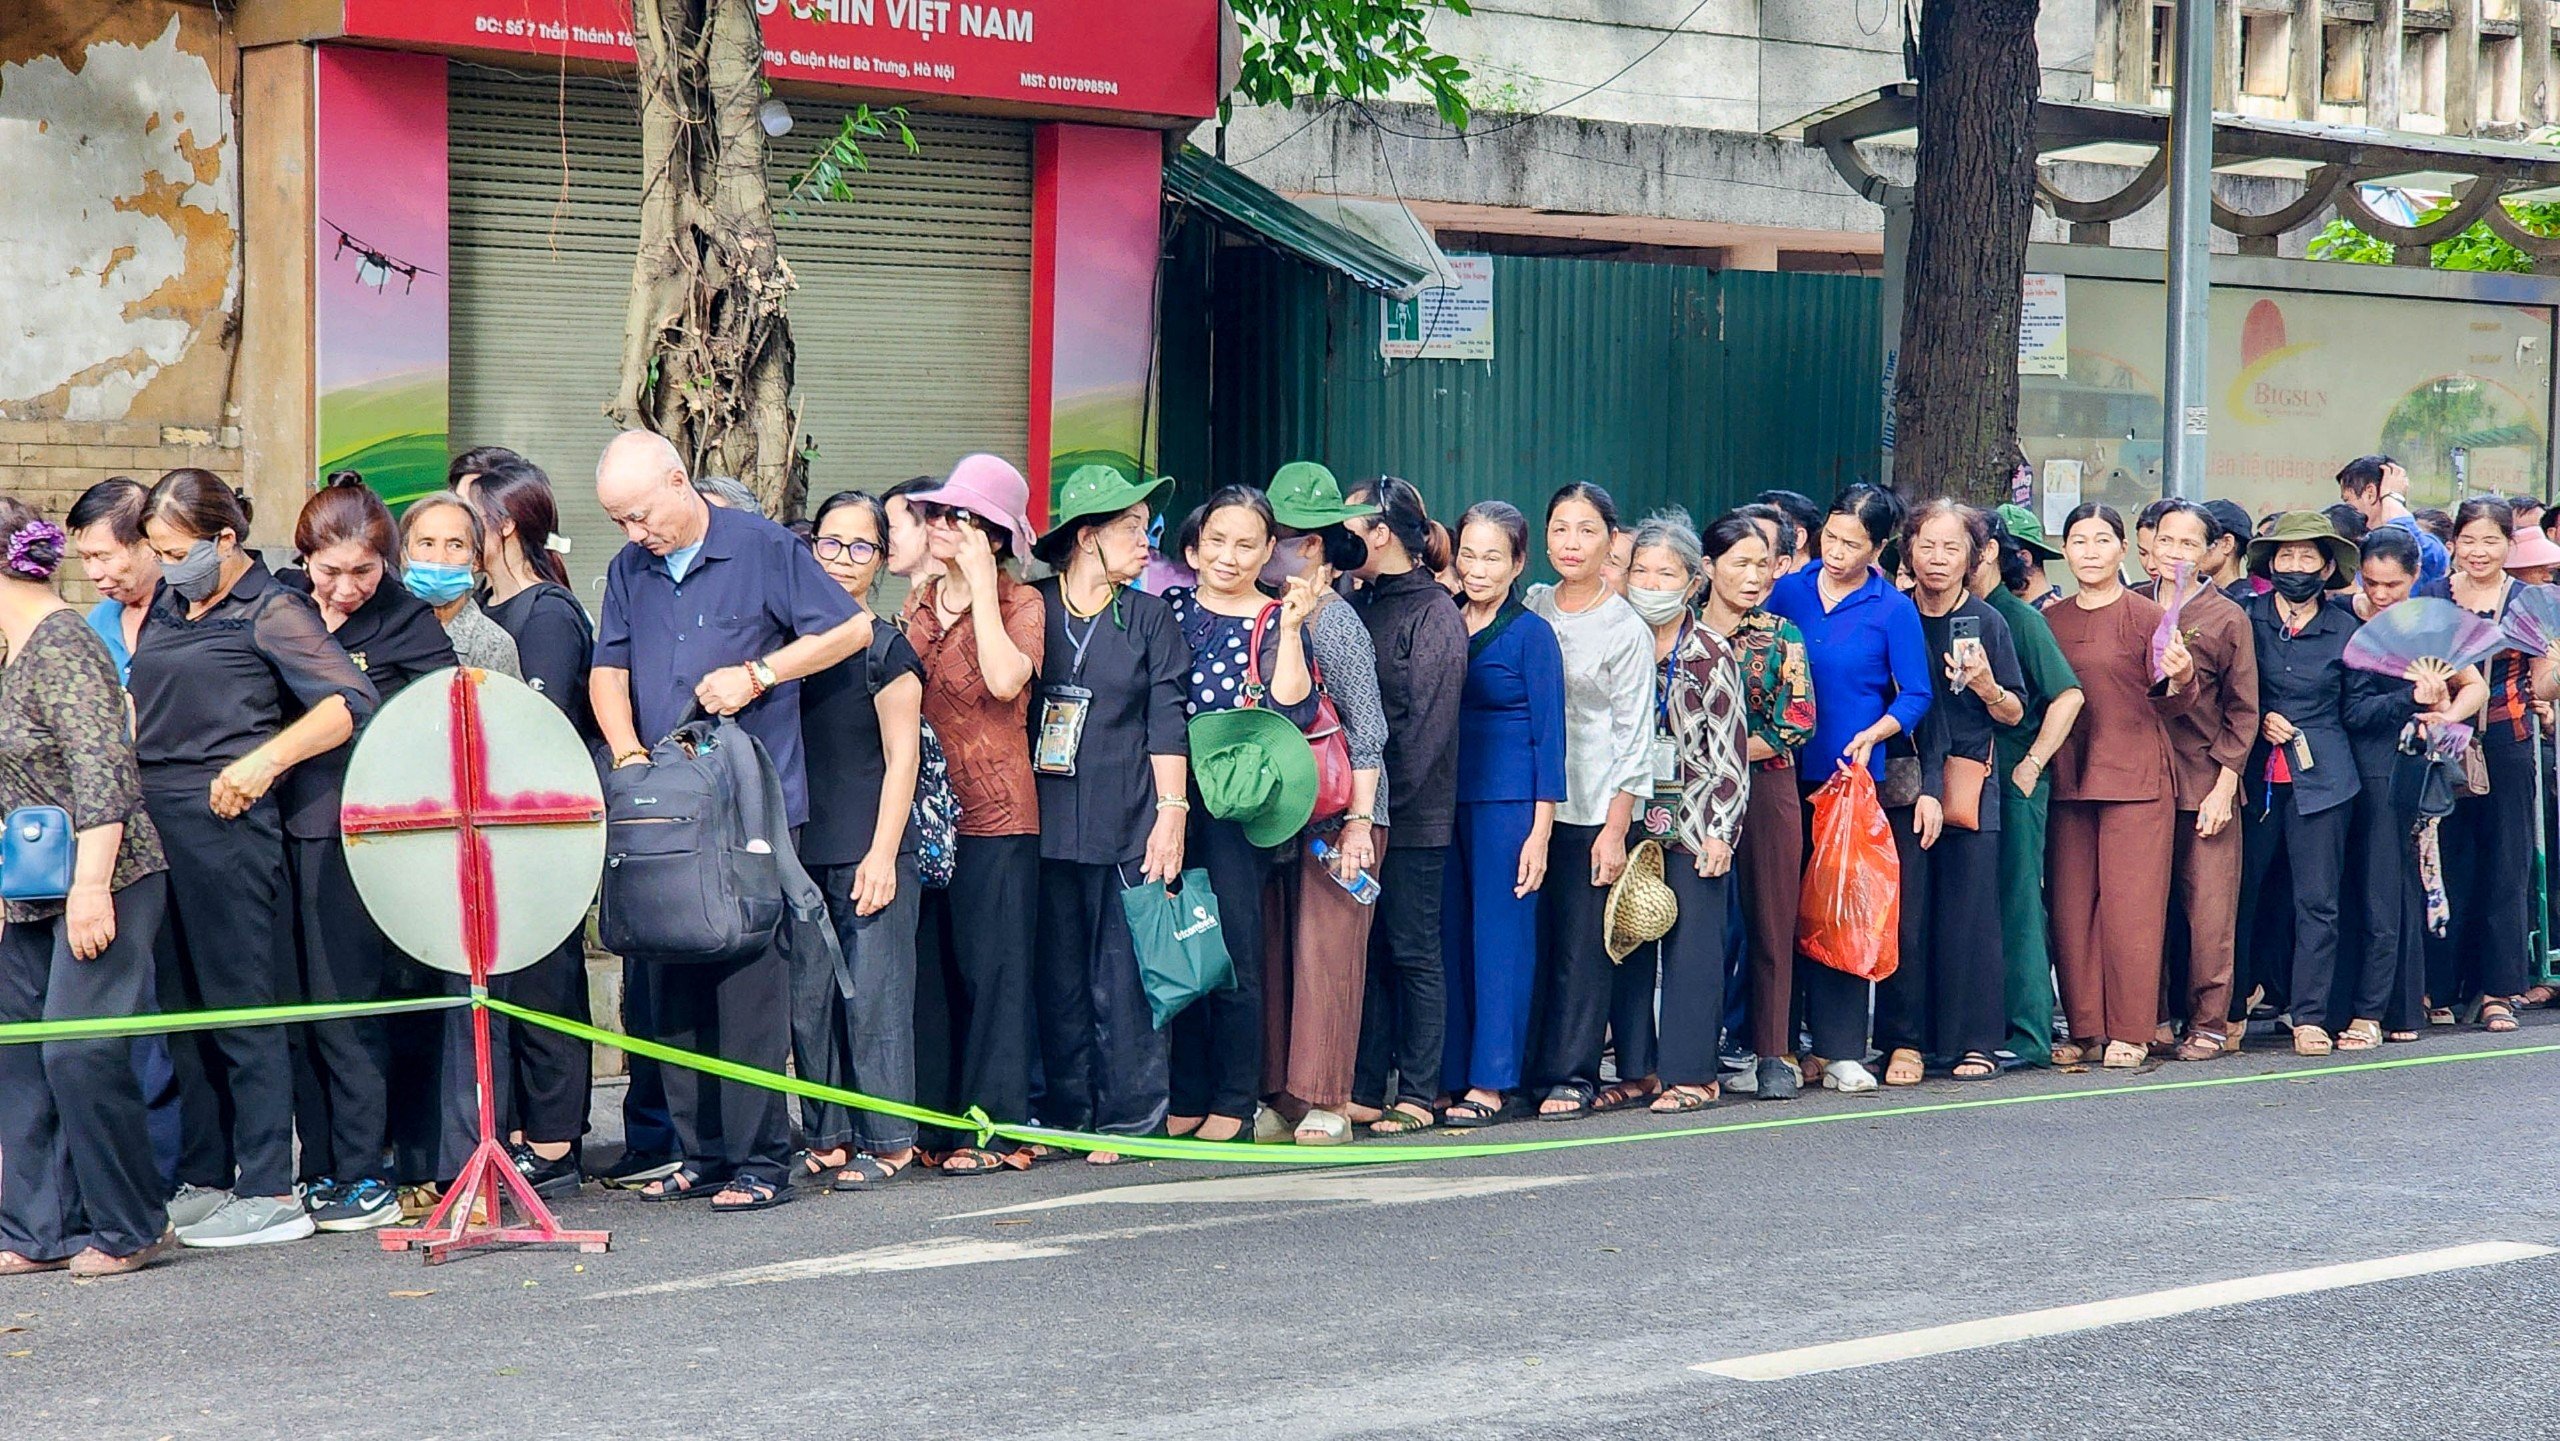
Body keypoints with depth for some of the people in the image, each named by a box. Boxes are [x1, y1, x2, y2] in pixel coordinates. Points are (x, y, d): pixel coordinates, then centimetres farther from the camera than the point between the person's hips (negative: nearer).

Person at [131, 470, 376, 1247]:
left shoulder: (271, 611, -4)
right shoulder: (165, 606, 16)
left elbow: (351, 702, -13)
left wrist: (264, 761, -21)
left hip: (227, 825, -7)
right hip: (155, 825, 8)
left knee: (239, 1006, -5)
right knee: (181, 1007, 11)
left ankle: (270, 1193, -2)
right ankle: (201, 1181, 18)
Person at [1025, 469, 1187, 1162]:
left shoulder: (1149, 618, 10)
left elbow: (1166, 723, 6)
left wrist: (1171, 812, -4)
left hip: (1127, 827, 0)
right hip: (1044, 823, 1)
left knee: (1123, 975, -3)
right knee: (1056, 975, 3)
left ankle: (1127, 1117, 2)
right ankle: (1063, 1112, 11)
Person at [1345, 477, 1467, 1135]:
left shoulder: (1433, 613, -8)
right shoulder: (1358, 607, 14)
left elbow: (1426, 719, -14)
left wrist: (1384, 802, -17)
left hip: (1412, 815, -7)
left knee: (1413, 952, 0)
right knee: (1365, 950, 8)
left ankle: (1417, 1093, 6)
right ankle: (1365, 1088, 12)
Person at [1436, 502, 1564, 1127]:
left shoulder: (1532, 634, -3)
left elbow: (1549, 735, -4)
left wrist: (1541, 829, -9)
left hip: (1508, 802, -5)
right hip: (1444, 799, 5)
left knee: (1501, 939, -1)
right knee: (1449, 937, 5)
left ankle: (1490, 1082, 3)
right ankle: (1449, 1076, 11)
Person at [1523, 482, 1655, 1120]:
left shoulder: (1626, 629, -2)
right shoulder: (1532, 607, 10)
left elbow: (1634, 735, -3)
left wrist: (1615, 827, -9)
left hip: (1591, 808, -4)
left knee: (1581, 944, -3)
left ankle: (1571, 1075, 2)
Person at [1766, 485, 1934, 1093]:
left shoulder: (1893, 610, 0)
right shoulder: (1789, 592, 8)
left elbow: (1915, 696, 1)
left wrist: (1873, 734, -15)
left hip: (1853, 773, -3)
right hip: (1789, 770, 3)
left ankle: (1841, 1050, -1)